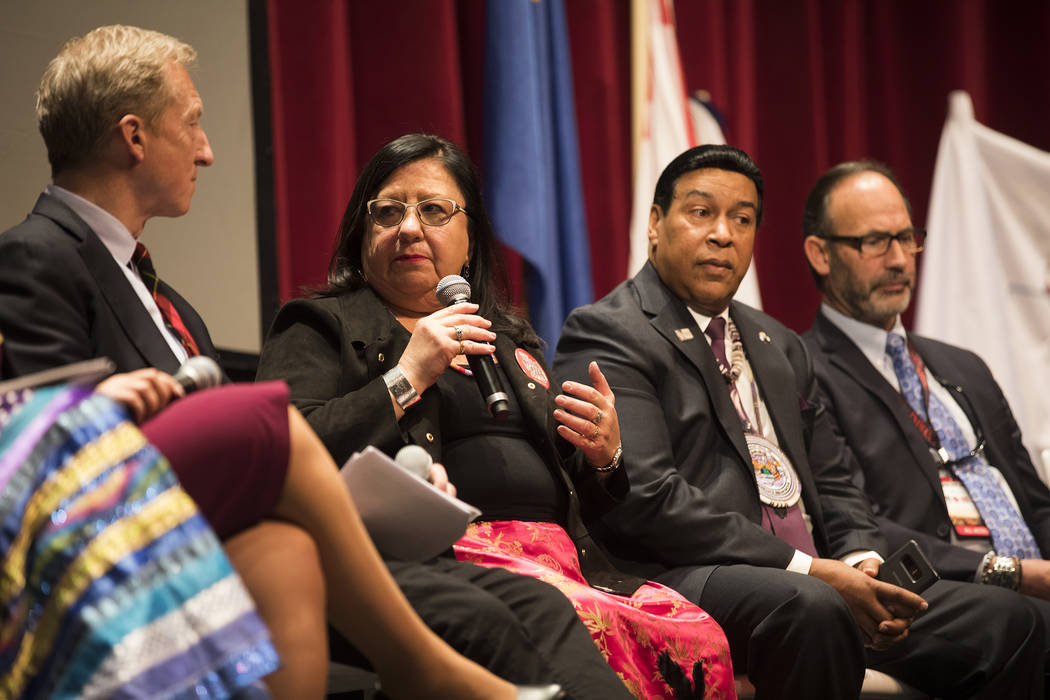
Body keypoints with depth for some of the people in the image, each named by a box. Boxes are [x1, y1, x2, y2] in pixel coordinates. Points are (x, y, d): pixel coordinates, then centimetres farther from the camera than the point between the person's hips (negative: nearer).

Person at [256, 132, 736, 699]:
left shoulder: (510, 339, 31)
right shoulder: (322, 329, 14)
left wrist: (605, 456, 10)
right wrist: (406, 377, -6)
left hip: (564, 560, 6)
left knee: (695, 637, -27)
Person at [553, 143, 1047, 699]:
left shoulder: (780, 347, 25)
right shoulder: (606, 334, -2)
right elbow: (644, 497, -14)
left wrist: (862, 562, -1)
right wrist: (810, 572, -17)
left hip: (814, 578, 7)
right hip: (688, 579, -7)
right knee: (811, 610, -38)